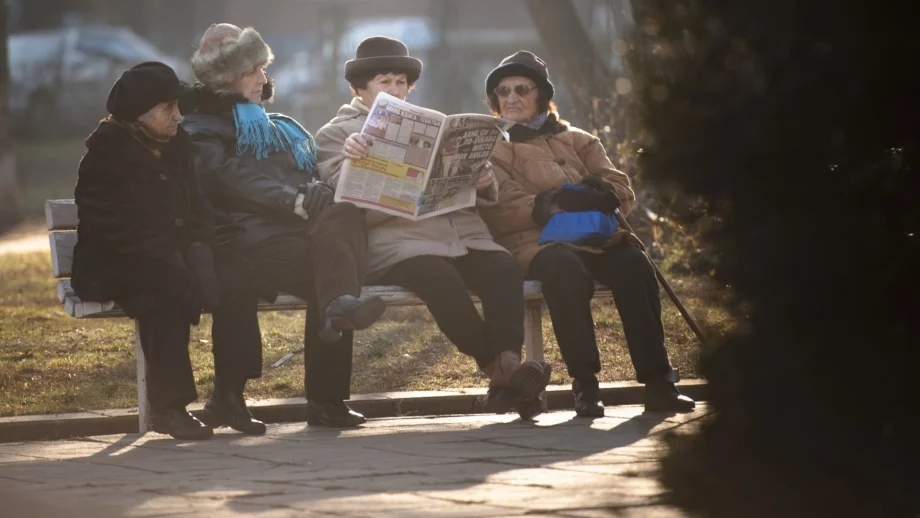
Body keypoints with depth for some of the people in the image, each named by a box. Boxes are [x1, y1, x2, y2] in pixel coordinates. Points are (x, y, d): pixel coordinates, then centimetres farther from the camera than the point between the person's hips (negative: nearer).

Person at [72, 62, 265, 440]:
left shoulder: (177, 145, 12)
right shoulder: (106, 153, -9)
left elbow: (198, 209, 17)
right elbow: (115, 227, -18)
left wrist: (198, 247, -5)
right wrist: (169, 259, -25)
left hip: (177, 258, 7)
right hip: (117, 267, -7)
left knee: (234, 283, -19)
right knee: (167, 288, -36)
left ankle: (228, 397, -16)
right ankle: (168, 406, -29)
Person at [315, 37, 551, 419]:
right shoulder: (336, 133, 17)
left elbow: (479, 198, 24)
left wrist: (483, 184, -1)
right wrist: (351, 161, -20)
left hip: (461, 232, 4)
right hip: (398, 240, -4)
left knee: (504, 269, -28)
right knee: (441, 279, -36)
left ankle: (507, 369, -38)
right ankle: (498, 366, -29)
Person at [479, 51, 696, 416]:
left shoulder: (577, 141, 27)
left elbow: (621, 190, 13)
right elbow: (503, 208, 0)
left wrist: (590, 198, -10)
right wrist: (552, 204, -15)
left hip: (594, 236, 3)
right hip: (535, 242, -3)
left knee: (633, 264, -31)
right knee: (566, 269, -39)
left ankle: (657, 381, -33)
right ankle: (584, 383, -36)